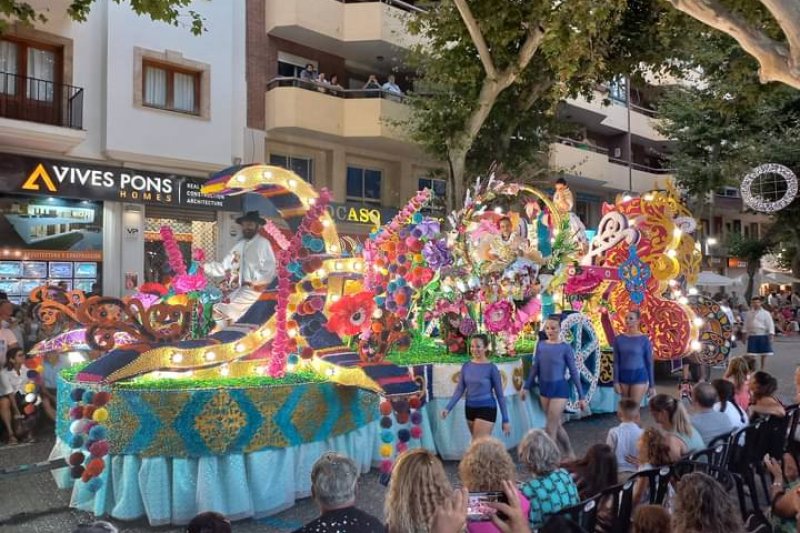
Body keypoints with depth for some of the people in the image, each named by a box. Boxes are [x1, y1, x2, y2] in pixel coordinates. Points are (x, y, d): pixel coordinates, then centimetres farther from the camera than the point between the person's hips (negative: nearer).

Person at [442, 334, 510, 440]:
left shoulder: (491, 368, -10)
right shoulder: (466, 366, 2)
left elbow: (500, 395, -6)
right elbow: (459, 390, 3)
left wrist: (505, 420, -5)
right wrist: (448, 408, -10)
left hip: (486, 410, -5)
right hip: (470, 409, 5)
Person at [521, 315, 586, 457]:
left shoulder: (565, 348, -10)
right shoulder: (540, 345, 2)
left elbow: (574, 372, -6)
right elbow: (535, 368, 9)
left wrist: (581, 396, -5)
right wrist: (526, 387, 7)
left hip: (559, 389, -5)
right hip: (544, 389, 5)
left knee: (550, 429, -5)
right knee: (557, 426, 16)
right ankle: (570, 456, 34)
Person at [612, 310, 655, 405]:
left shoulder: (644, 340, -5)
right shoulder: (618, 339, 1)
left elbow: (649, 363, -1)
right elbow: (616, 362, 3)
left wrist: (652, 385, 1)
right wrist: (616, 381, -2)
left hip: (639, 377, -3)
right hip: (623, 377, 3)